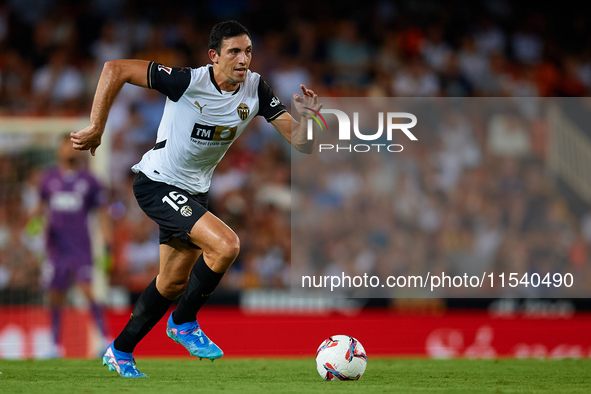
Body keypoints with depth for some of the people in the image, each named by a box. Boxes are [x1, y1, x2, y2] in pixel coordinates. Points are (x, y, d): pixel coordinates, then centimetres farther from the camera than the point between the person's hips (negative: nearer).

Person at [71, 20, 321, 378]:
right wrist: (96, 129, -22)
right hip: (157, 184, -8)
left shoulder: (255, 90, -9)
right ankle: (184, 322, -3)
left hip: (193, 192, 8)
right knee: (226, 245, -25)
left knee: (174, 283, 18)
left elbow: (301, 144, -10)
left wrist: (306, 117, -31)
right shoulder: (188, 82, -26)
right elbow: (115, 69, -24)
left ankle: (120, 353, 36)